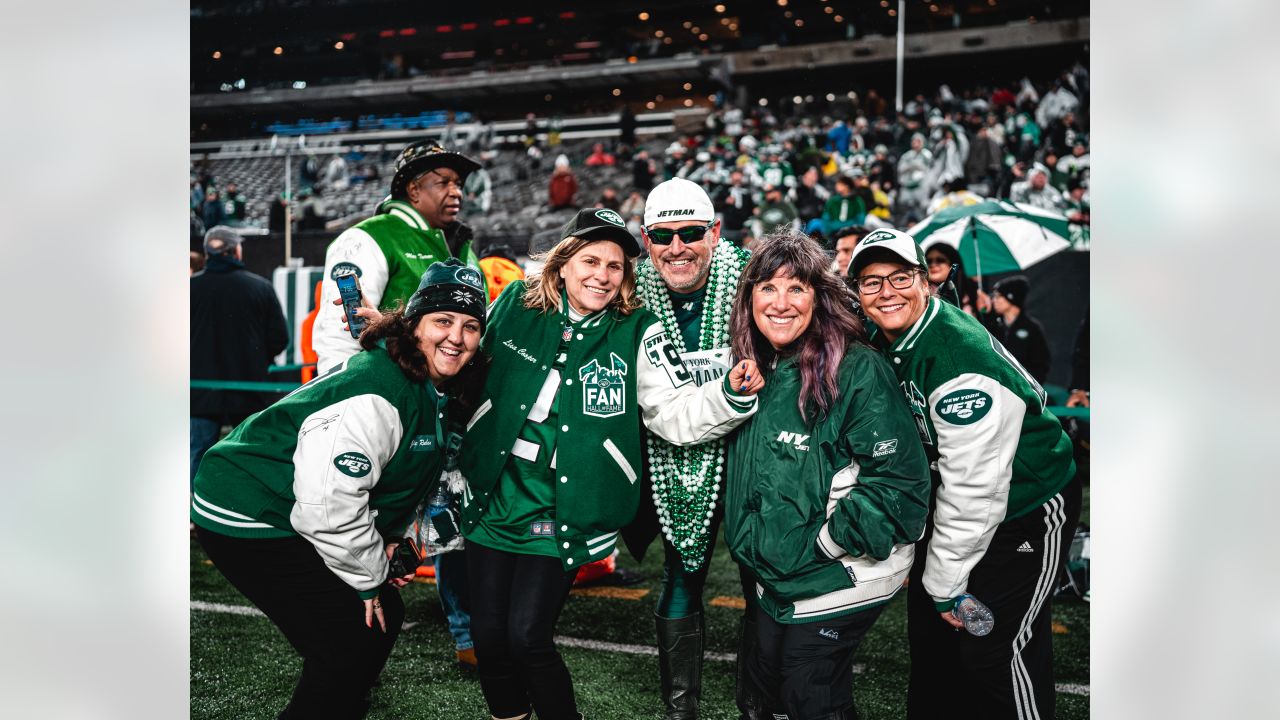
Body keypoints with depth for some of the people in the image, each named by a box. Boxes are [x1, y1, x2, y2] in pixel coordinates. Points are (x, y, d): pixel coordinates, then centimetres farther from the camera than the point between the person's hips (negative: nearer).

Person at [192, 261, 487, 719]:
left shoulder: (430, 389, 5)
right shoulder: (375, 395, -28)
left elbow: (399, 477, 20)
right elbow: (330, 504, -31)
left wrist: (387, 541, 8)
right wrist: (369, 578, -17)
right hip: (248, 524, -10)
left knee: (384, 616, 13)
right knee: (348, 647, -10)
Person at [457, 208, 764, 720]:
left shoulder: (637, 334, -6)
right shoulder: (514, 305, 0)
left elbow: (679, 414, -11)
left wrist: (730, 395, -27)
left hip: (562, 514, -3)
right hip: (493, 499, 3)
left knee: (527, 638, -6)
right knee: (488, 635, 8)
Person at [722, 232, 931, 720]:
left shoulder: (857, 370, -20)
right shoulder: (756, 370, 4)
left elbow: (900, 481, -22)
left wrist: (826, 541, -19)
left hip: (837, 582, -8)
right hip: (775, 577, 8)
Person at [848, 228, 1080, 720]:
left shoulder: (962, 361, -31)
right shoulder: (882, 343, -4)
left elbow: (973, 486, -27)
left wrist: (946, 580, -18)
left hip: (1026, 510, -8)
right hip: (950, 504, 8)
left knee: (994, 651, -4)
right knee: (930, 630, 16)